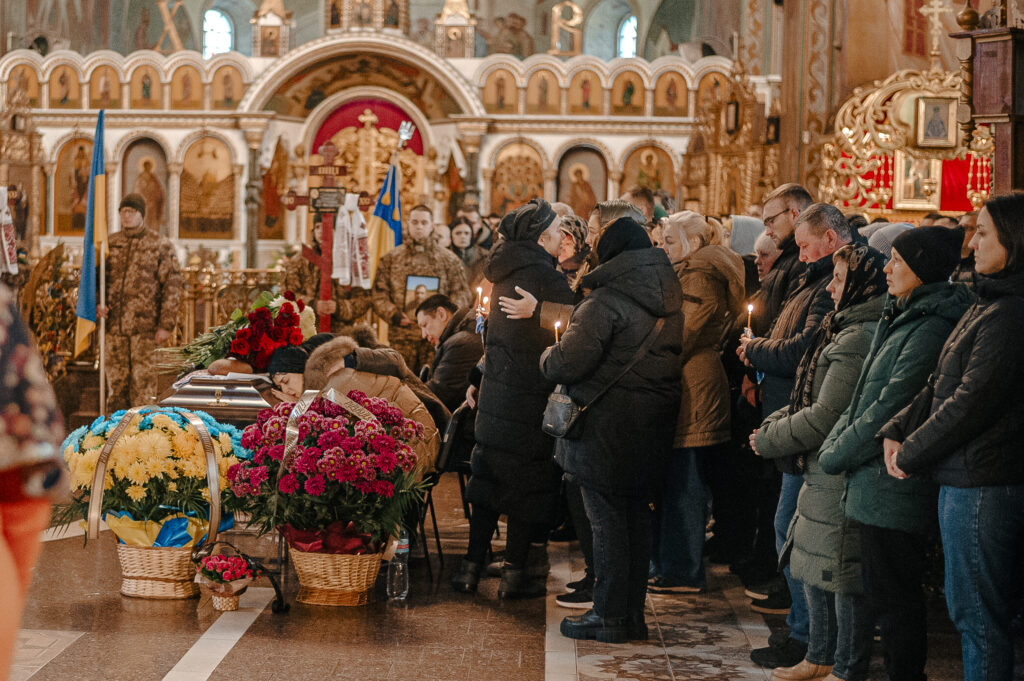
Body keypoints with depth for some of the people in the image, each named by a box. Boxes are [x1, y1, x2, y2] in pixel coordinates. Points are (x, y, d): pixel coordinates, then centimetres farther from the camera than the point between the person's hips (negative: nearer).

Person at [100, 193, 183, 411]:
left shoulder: (160, 245, 1)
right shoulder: (110, 243, 12)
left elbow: (172, 287, -2)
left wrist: (166, 325, -8)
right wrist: (99, 303, 0)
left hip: (144, 325, -4)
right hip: (114, 324, 4)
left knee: (142, 379, -3)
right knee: (116, 379, 8)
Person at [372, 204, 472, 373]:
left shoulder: (449, 260, 10)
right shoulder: (390, 259, 13)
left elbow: (462, 294, 8)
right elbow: (379, 293, 10)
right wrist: (393, 314, -7)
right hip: (401, 338, 1)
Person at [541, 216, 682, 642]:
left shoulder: (606, 301, -17)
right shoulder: (669, 301, 9)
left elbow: (569, 361, -23)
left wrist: (547, 358, -1)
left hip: (606, 425, -8)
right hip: (653, 426, 8)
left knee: (607, 519, 0)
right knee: (637, 514, 14)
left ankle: (610, 618, 6)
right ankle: (634, 614, 20)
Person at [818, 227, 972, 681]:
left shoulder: (932, 329, -18)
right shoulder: (901, 319, 14)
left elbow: (890, 410, -19)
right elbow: (863, 397, 16)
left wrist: (837, 454, -10)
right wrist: (836, 442, 4)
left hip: (896, 487, -10)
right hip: (874, 485, 10)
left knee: (895, 598, -1)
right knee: (878, 590, 17)